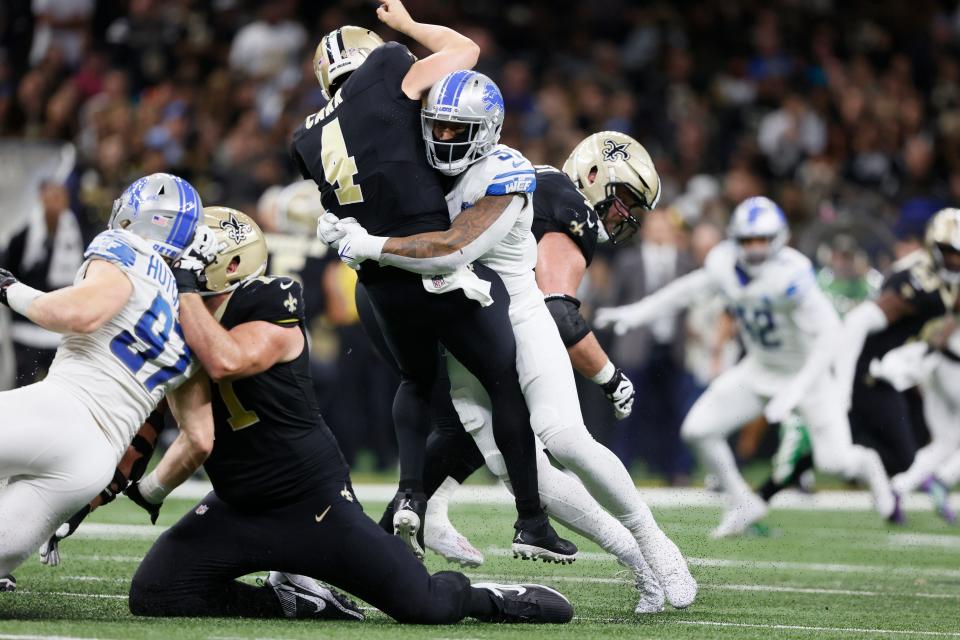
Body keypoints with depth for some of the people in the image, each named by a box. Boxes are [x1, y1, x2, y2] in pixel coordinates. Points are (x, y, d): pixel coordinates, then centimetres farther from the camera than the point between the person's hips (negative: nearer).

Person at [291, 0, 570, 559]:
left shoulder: (311, 142, 11)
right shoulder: (388, 76, -4)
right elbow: (465, 50, 9)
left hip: (383, 282, 5)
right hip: (444, 268, -5)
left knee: (417, 382, 31)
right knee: (507, 383, 11)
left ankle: (411, 493, 12)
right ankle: (532, 521, 13)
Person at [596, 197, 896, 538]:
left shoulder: (790, 275, -33)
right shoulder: (725, 264, -14)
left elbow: (828, 333, -33)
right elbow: (687, 290, 6)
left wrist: (795, 390, -37)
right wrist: (635, 313, 0)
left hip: (808, 369, -6)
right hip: (761, 369, 6)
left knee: (833, 461, -12)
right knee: (698, 429, -6)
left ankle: (867, 465, 27)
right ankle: (744, 504, 14)